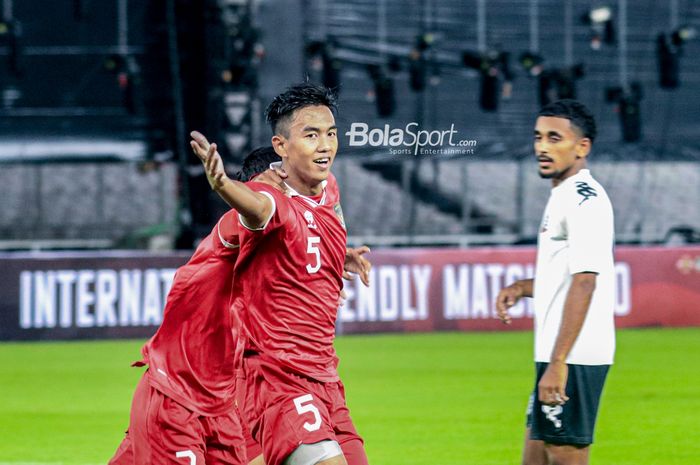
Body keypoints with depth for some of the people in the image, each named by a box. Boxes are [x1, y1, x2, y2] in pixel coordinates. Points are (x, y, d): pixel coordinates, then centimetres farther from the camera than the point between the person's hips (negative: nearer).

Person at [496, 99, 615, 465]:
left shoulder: (584, 200, -14)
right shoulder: (562, 198, 18)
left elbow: (584, 283, -22)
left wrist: (558, 363, -26)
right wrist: (522, 288, 13)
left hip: (573, 358, -10)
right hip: (555, 356, 10)